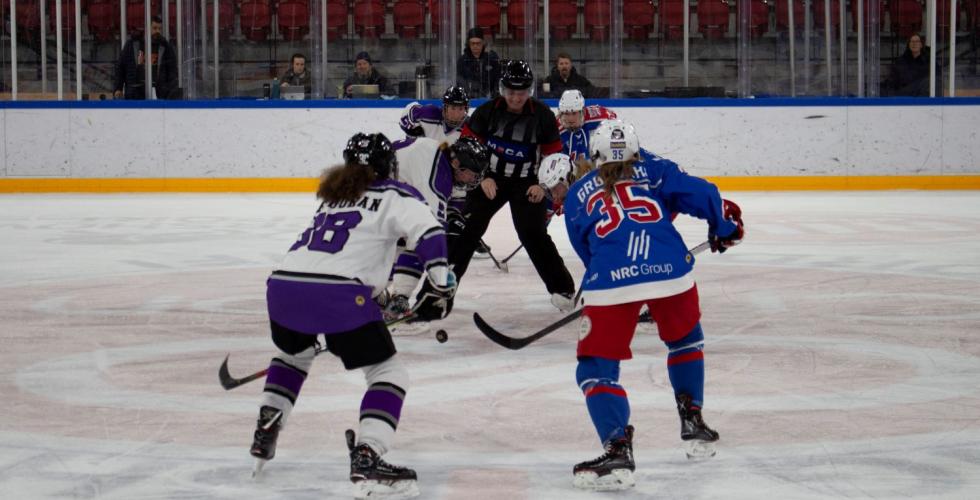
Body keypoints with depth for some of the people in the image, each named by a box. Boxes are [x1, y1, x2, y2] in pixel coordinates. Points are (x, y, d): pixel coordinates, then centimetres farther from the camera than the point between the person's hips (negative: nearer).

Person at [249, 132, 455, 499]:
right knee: (388, 373, 4)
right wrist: (440, 274, -6)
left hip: (282, 286, 7)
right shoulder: (394, 196, 11)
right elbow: (426, 228, -9)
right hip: (337, 293, -7)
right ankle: (366, 459, -13)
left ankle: (264, 439, 32)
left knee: (292, 355, 37)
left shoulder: (335, 196, 31)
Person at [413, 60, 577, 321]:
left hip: (526, 182, -1)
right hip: (489, 179, 1)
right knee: (466, 229, -8)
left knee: (534, 234, -12)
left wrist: (542, 184, -11)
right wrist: (482, 177, -12)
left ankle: (562, 288, 0)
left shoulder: (542, 115, -10)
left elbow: (553, 154, -1)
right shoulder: (487, 111, -10)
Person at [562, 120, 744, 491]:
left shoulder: (577, 194, 24)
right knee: (684, 340, 31)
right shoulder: (655, 171, 21)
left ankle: (617, 450, -11)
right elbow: (700, 193, 10)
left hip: (610, 282, -1)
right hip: (671, 273, 2)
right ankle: (693, 424, 32)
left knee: (596, 368, 8)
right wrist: (724, 227, 25)